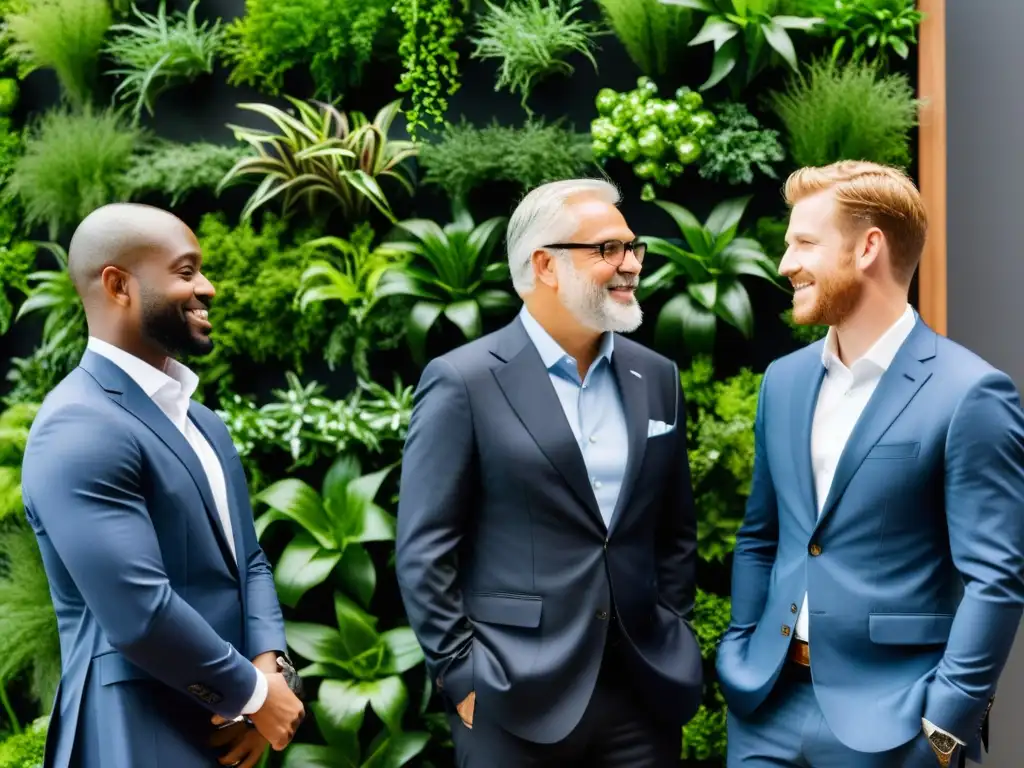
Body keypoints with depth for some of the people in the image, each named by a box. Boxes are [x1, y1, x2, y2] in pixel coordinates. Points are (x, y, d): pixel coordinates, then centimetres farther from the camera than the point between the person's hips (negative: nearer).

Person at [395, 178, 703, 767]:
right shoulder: (465, 382, -7)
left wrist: (673, 645, 8)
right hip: (517, 698, -4)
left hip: (646, 694, 4)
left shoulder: (657, 378, 8)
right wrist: (464, 677, -9)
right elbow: (424, 550, -7)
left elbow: (676, 531, 14)